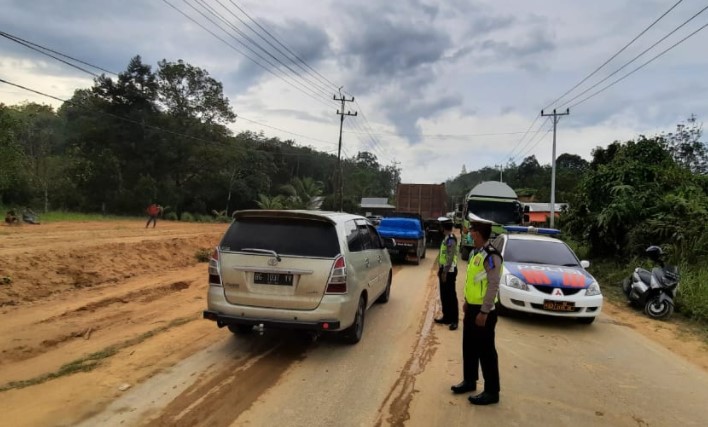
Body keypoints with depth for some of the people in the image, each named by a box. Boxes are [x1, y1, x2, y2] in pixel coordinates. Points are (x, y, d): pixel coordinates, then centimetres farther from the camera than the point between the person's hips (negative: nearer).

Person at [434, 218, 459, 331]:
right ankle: (446, 317, 23)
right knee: (444, 295, 14)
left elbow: (450, 258, -23)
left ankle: (454, 320, 1)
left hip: (449, 271, -10)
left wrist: (445, 272, -22)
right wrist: (440, 269, 20)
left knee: (451, 296, -4)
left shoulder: (451, 240, -19)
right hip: (444, 270, 10)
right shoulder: (446, 239, 12)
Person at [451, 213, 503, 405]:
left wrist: (484, 312, -21)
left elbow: (493, 286, -22)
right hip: (472, 308, 9)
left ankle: (491, 392, 12)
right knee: (469, 347, 18)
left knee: (486, 351, 0)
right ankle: (469, 381, 34)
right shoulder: (477, 252, 10)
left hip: (482, 311, -9)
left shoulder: (491, 255, -20)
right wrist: (467, 302, 19)